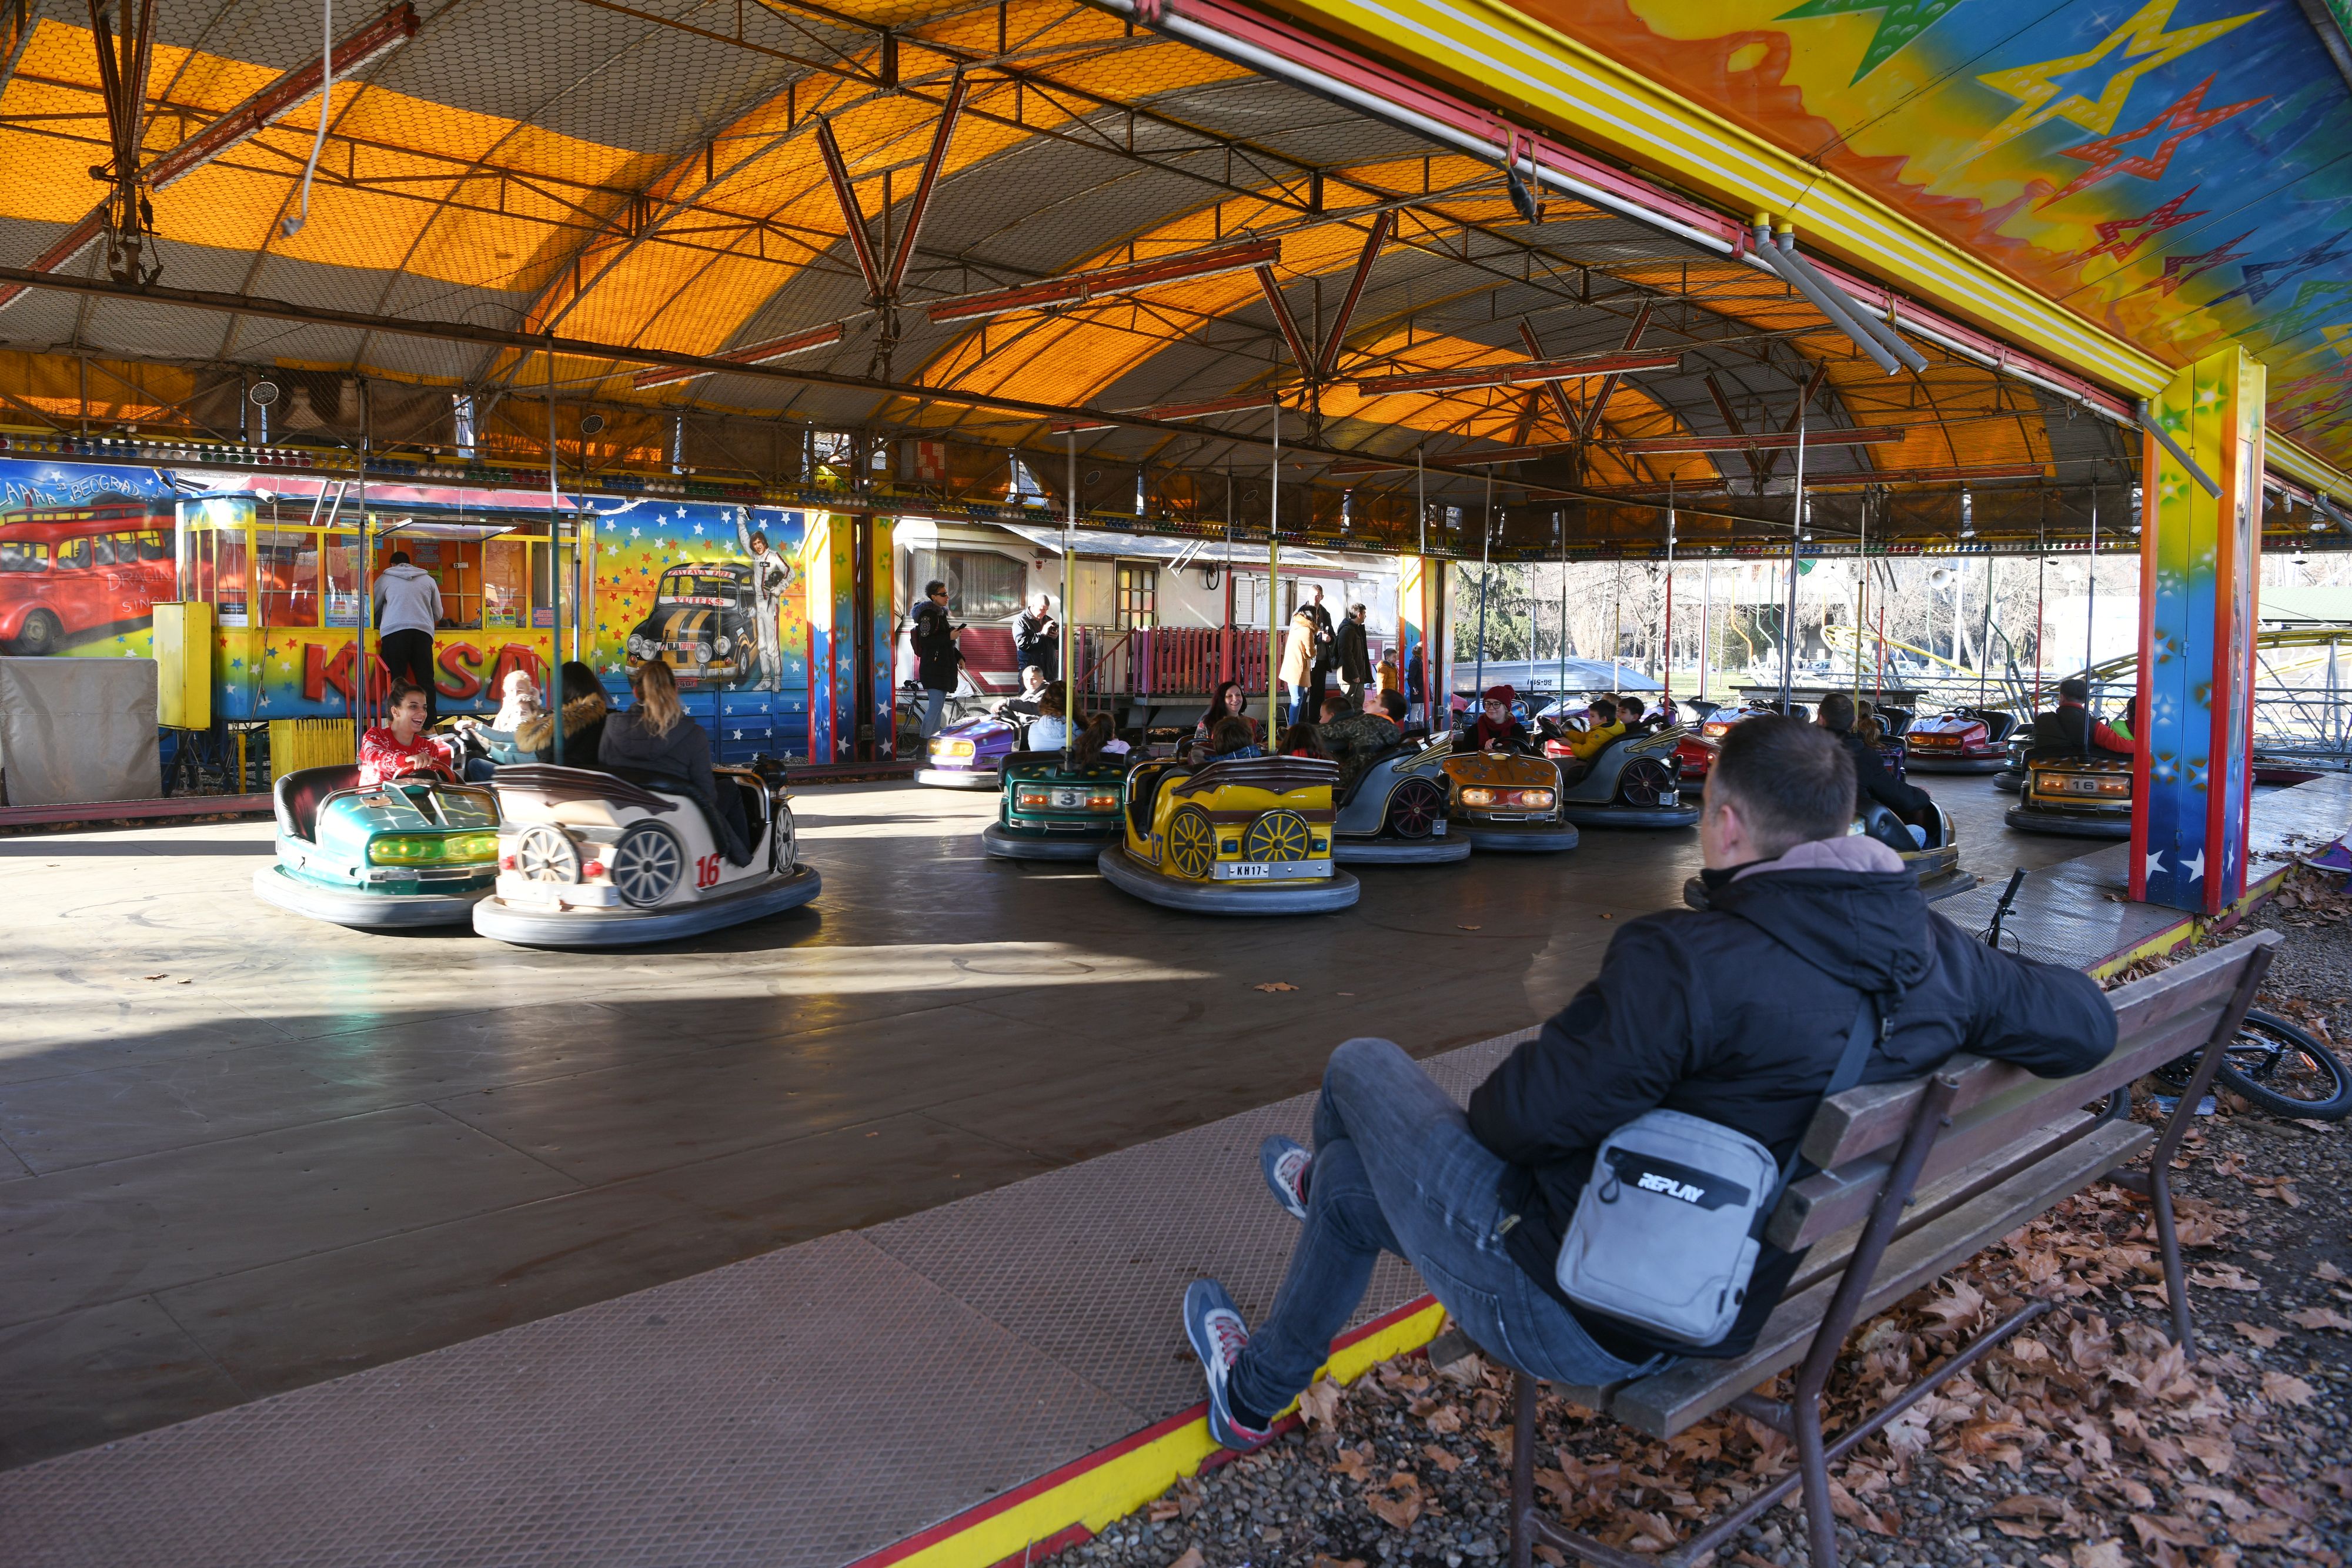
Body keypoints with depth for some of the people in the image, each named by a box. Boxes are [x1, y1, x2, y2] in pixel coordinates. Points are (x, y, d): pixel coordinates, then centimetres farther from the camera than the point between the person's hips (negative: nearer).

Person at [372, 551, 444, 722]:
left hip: (393, 632, -1)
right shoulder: (428, 580, 19)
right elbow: (438, 614, 21)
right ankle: (429, 725, 0)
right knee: (426, 680, 3)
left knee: (396, 682, 0)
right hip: (423, 632, 1)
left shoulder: (385, 579, 16)